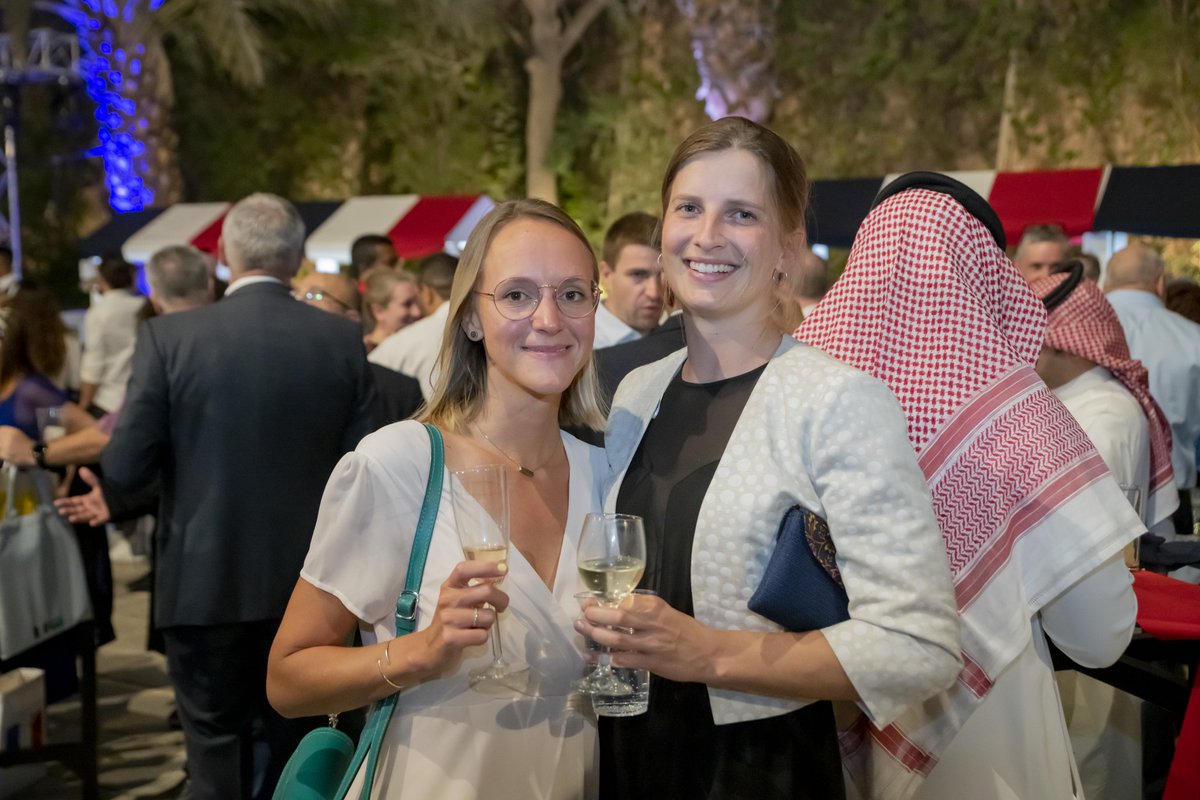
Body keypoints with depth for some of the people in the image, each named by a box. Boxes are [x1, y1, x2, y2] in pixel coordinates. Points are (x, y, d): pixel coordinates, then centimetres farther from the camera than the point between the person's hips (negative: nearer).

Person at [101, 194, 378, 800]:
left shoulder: (169, 337, -12)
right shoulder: (343, 340, -6)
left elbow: (124, 470, -12)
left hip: (204, 582, -2)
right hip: (306, 584, 3)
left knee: (216, 750, 12)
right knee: (289, 747, 19)